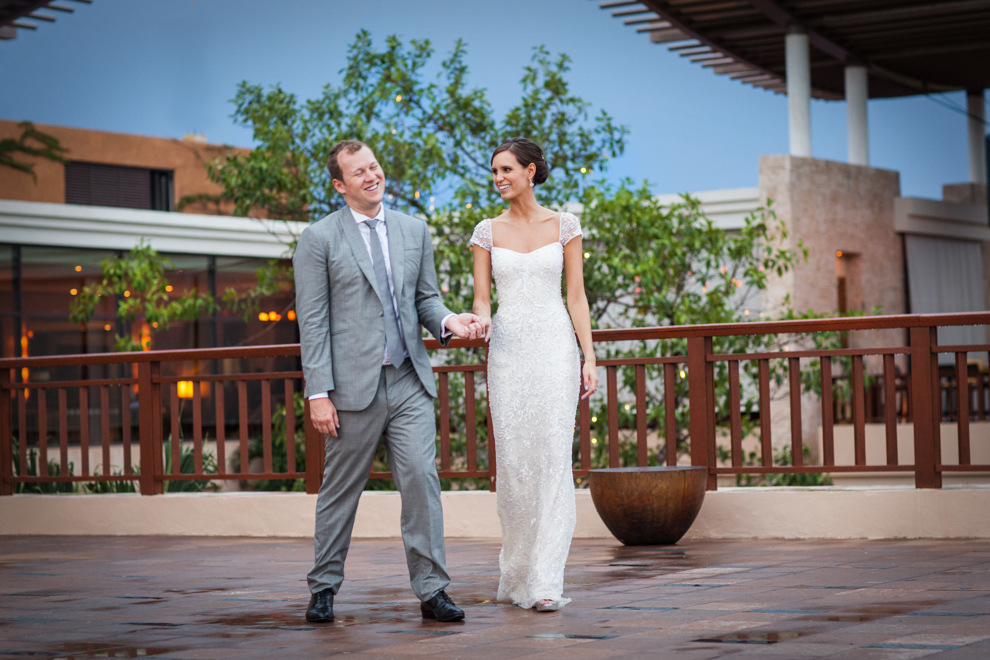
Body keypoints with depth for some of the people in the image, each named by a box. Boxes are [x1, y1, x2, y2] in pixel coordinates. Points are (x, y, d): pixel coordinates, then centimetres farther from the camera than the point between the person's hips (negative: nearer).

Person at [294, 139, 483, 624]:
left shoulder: (414, 230, 13)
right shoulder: (319, 239, -1)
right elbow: (312, 322, -4)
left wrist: (447, 322, -6)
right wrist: (318, 393, -11)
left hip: (409, 382, 3)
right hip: (354, 385, -3)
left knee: (422, 480, -5)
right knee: (340, 490, 6)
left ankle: (431, 590, -1)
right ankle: (324, 588, 20)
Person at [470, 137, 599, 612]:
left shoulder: (564, 226, 5)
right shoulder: (488, 232, 9)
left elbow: (576, 295, 5)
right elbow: (482, 296, 8)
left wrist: (589, 357, -1)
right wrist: (481, 320, -16)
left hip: (555, 347, -2)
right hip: (508, 353, 2)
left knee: (554, 458, -10)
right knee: (512, 461, 1)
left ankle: (546, 581, -12)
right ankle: (516, 571, 17)